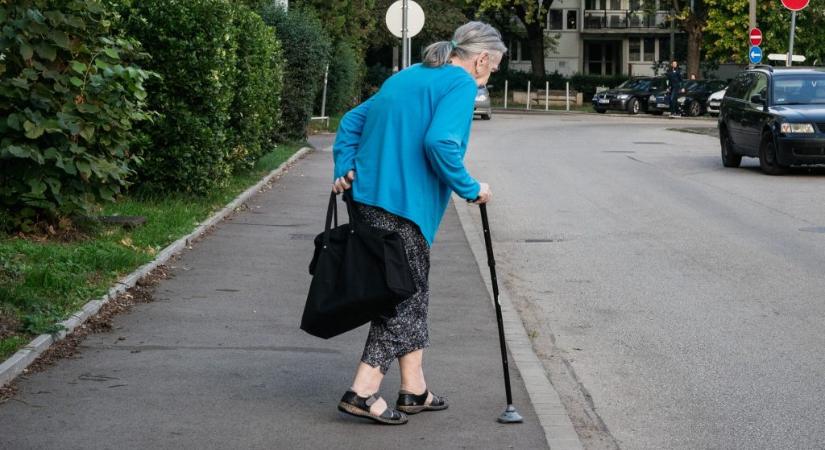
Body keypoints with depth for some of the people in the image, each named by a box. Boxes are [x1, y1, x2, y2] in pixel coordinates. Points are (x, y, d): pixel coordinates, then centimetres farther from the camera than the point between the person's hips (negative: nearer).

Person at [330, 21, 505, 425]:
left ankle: (414, 391, 22)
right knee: (405, 296, 1)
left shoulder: (408, 77, 22)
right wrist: (471, 189, -11)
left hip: (368, 195, 9)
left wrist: (344, 169, 13)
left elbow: (352, 121, 21)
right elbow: (440, 142, -22)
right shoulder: (461, 84, -6)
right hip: (401, 206, -9)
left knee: (412, 293, 16)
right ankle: (363, 393, -1)